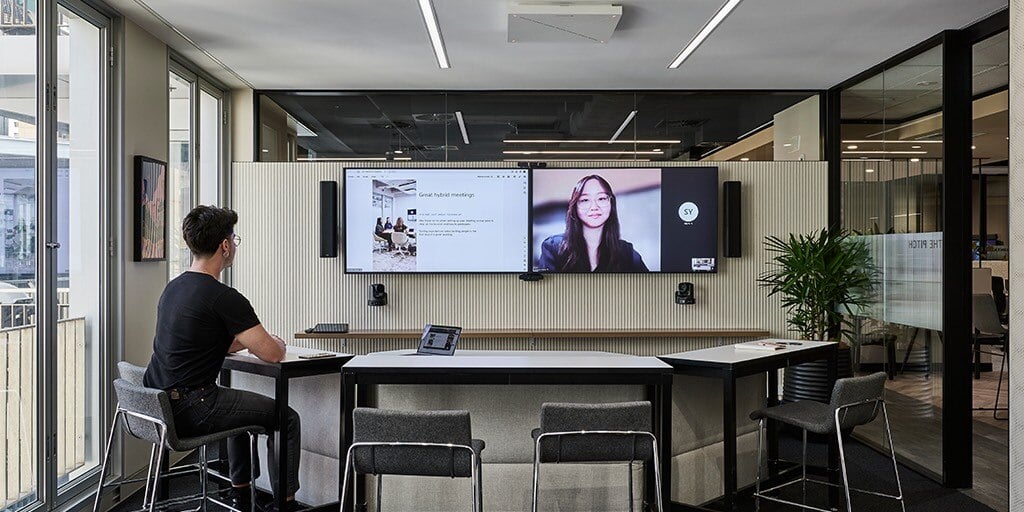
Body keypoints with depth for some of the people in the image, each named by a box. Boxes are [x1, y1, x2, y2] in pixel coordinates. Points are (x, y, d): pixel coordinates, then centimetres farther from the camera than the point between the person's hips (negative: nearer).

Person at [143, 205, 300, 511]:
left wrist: (249, 340, 21)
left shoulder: (173, 287, 11)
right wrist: (276, 343, 6)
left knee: (242, 406, 32)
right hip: (189, 411, -9)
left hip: (155, 404, 10)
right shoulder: (224, 297, -18)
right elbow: (273, 354, -15)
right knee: (286, 418, 4)